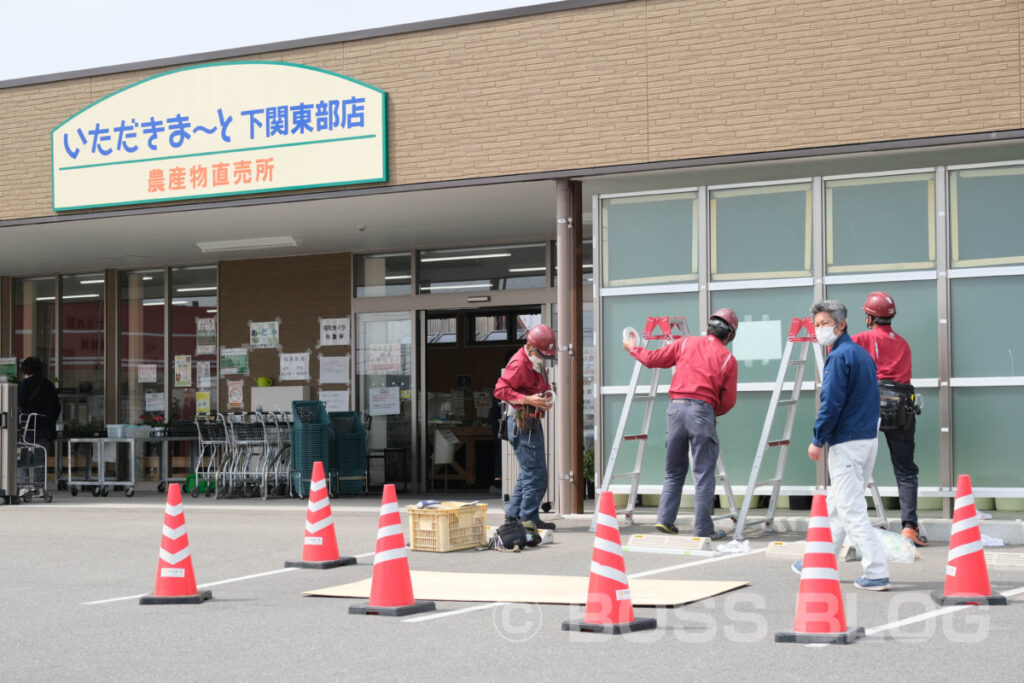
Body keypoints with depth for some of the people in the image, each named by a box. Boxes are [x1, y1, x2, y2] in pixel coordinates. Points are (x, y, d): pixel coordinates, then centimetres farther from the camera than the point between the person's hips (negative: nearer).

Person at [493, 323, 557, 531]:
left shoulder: (536, 363, 16)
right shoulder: (519, 364, -15)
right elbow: (500, 390, -21)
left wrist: (547, 395, 5)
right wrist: (528, 399, -28)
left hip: (532, 423, 11)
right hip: (523, 425, -11)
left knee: (529, 472, 16)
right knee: (535, 473, -9)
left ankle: (513, 515, 23)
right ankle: (529, 519, -3)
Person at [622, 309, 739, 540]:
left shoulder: (685, 343, 11)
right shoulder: (727, 358, 5)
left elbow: (652, 359, 14)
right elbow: (728, 401, 5)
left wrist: (633, 348, 33)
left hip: (676, 408, 3)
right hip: (703, 411, -3)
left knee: (674, 471, 15)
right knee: (703, 474, 0)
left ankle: (665, 520, 10)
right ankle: (704, 529, -1)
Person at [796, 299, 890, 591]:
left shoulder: (839, 357, -14)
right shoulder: (863, 354, 16)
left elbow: (831, 403, -19)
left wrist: (818, 440, -11)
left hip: (846, 443, -10)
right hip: (868, 437, 10)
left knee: (851, 509, -8)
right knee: (836, 505, 19)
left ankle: (877, 573, -11)